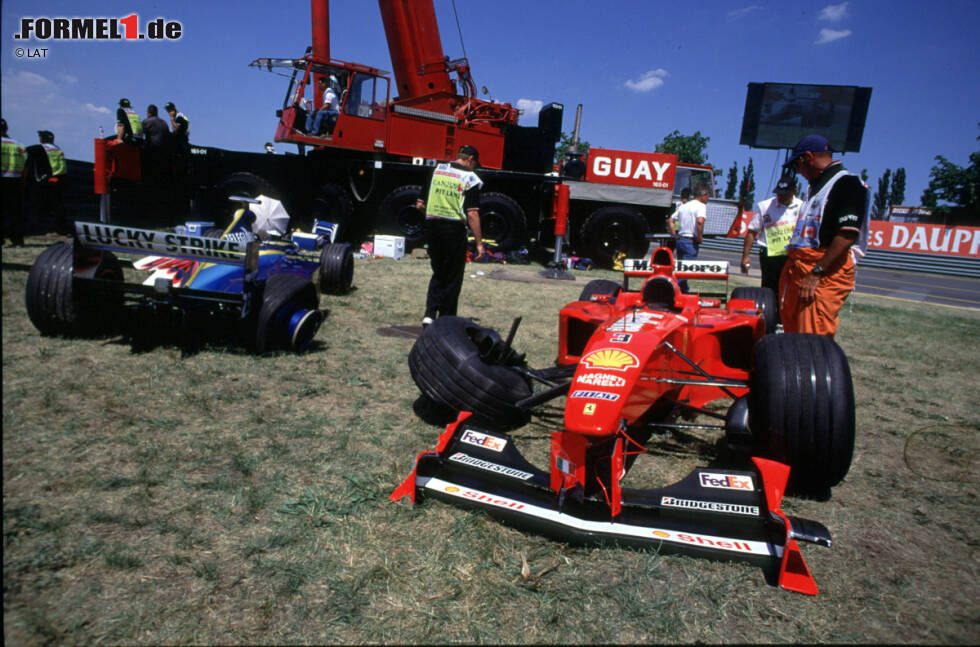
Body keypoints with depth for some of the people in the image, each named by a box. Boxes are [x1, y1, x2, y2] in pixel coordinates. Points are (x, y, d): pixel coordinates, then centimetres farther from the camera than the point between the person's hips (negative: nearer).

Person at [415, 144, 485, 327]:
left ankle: (429, 313, 6)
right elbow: (472, 214, -13)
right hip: (454, 229, -5)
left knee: (438, 274, 19)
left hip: (432, 227, 5)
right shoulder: (469, 178, -7)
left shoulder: (436, 170, 8)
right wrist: (479, 243, -10)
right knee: (452, 278, 7)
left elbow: (422, 204, 10)